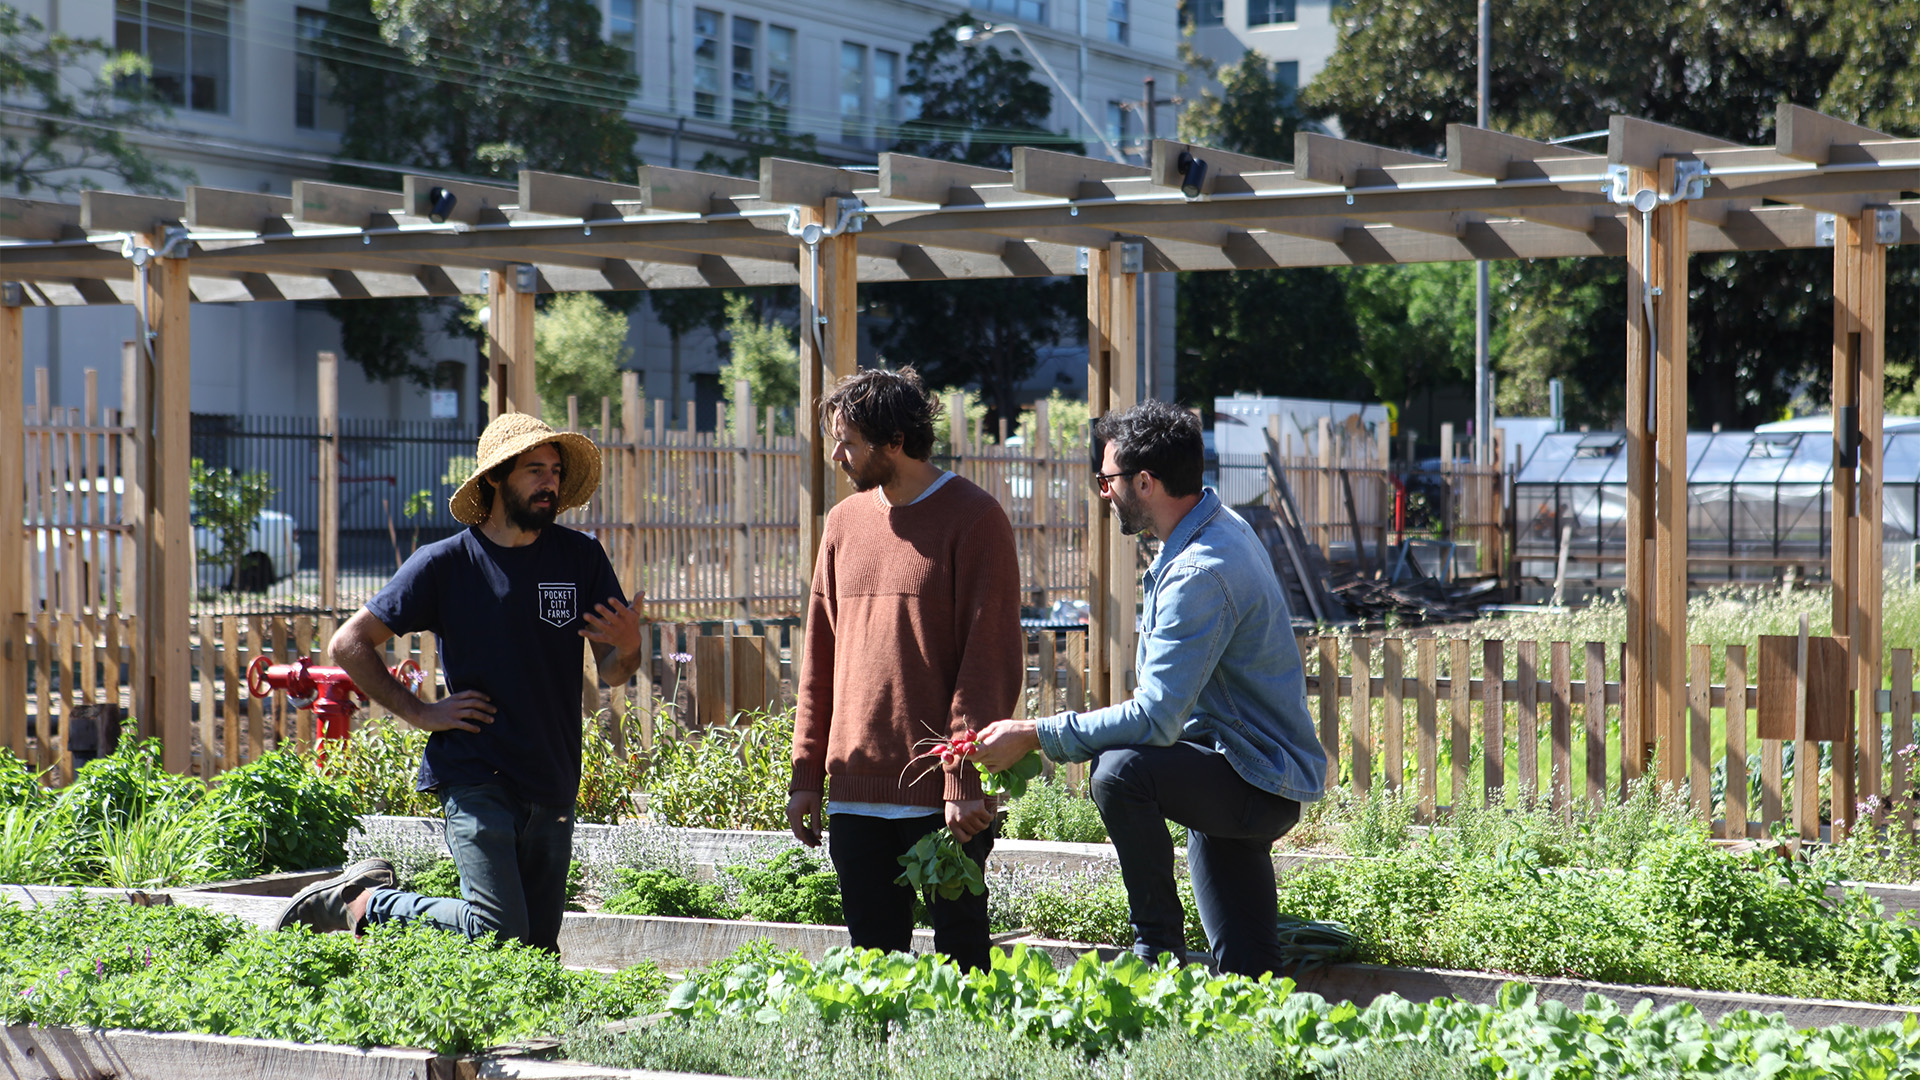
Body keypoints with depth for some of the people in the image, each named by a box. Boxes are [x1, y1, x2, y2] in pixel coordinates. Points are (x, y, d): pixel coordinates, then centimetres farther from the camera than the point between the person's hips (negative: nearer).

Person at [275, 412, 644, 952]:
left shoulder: (581, 557, 6)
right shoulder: (445, 563, -2)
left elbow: (611, 672, 8)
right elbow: (350, 644, 2)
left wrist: (628, 649, -16)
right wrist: (420, 712, -5)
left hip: (553, 786, 5)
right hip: (474, 778, -5)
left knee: (539, 948, 7)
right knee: (497, 934, -17)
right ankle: (359, 902, 4)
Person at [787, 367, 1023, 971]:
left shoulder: (974, 519, -5)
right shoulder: (846, 521, 14)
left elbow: (990, 657, -10)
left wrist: (964, 778, -16)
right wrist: (806, 774, 12)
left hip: (942, 794, -6)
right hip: (857, 795, 6)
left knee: (959, 953, 1)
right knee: (872, 953, 8)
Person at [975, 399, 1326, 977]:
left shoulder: (1201, 573, -24)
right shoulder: (1221, 527, 9)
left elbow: (1155, 718, -30)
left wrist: (1034, 735, -25)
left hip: (1260, 785, -11)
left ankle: (1160, 953, -22)